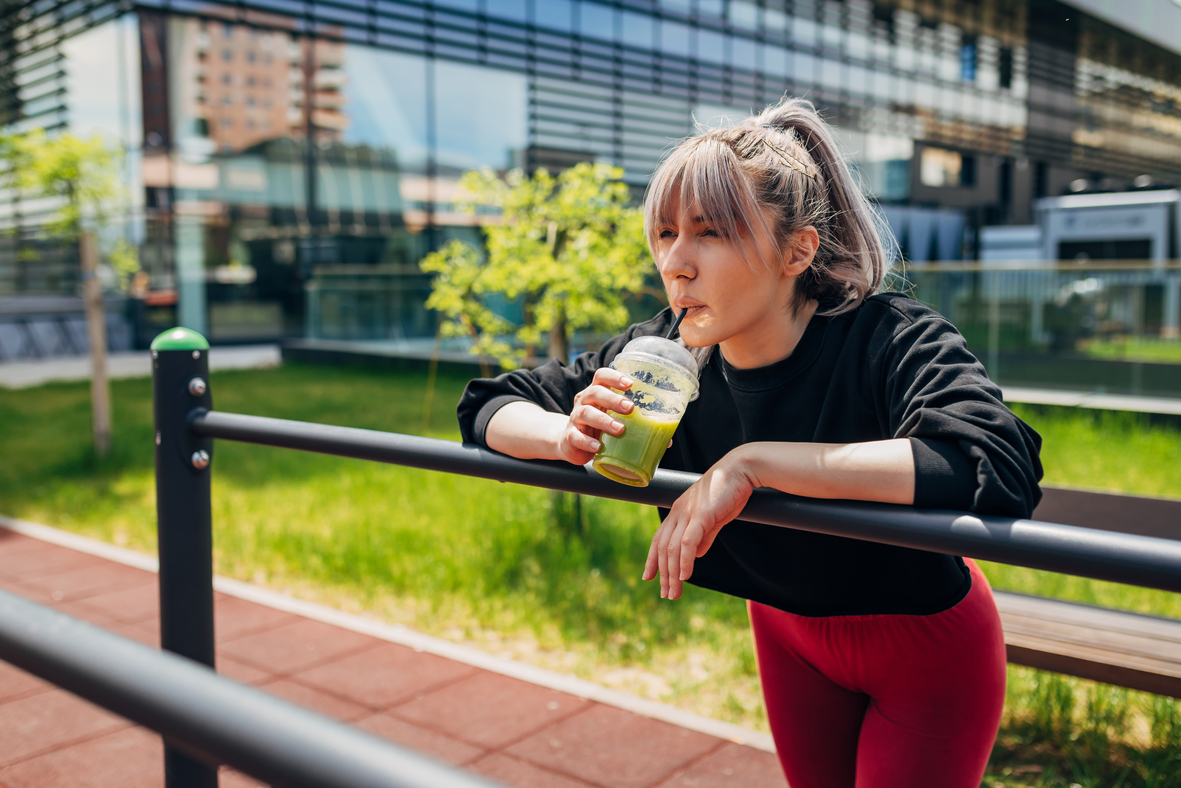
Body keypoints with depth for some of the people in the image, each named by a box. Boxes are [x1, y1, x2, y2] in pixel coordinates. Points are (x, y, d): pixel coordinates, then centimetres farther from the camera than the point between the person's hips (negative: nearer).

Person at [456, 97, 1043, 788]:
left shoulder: (891, 340, -32)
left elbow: (1000, 466, -51)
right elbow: (490, 407, -10)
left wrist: (752, 462, -50)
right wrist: (568, 434, -35)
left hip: (930, 652, -4)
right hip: (787, 632, 5)